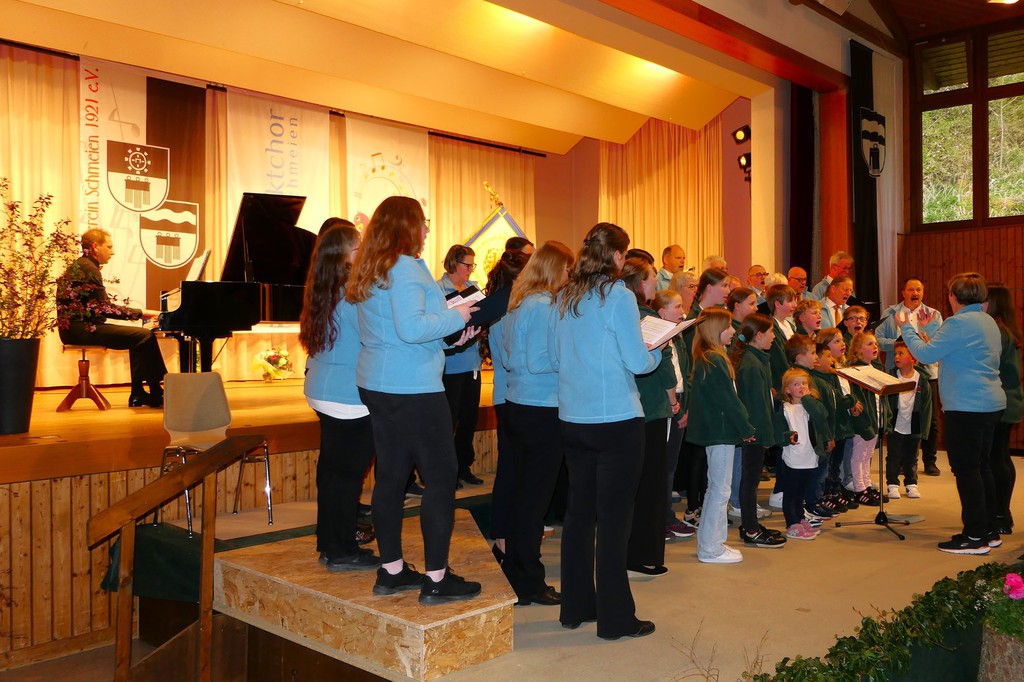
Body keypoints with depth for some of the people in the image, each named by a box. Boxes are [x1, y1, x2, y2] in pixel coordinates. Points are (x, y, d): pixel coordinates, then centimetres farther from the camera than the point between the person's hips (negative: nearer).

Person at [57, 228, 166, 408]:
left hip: (76, 327, 11)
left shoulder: (80, 266, 20)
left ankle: (138, 394, 7)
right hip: (80, 328, -11)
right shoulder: (88, 268, -12)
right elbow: (104, 309, -18)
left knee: (138, 337, 12)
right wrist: (140, 313, -11)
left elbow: (96, 307, 17)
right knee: (145, 336, -14)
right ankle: (156, 393, -8)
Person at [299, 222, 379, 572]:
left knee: (331, 467, 17)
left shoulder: (321, 290, 8)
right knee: (348, 473, 0)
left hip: (321, 392, 9)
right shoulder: (352, 292, -18)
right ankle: (342, 552, 10)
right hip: (349, 398, -9)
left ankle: (328, 543, 29)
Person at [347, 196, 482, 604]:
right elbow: (411, 328, -26)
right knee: (441, 477, -2)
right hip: (412, 390, -10)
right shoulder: (405, 268, -15)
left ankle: (391, 570, 23)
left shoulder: (370, 271, 15)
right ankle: (437, 579, 3)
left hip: (376, 385, 10)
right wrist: (455, 317, -11)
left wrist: (448, 336, 16)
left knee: (391, 475, 14)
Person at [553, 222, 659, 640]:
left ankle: (576, 607, 26)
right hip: (616, 421, -6)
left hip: (572, 419, 6)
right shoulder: (618, 297, -12)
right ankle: (615, 618, 10)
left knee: (578, 513, 15)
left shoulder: (565, 298, 7)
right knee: (613, 519, 1)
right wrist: (656, 352, 8)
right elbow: (637, 361, -12)